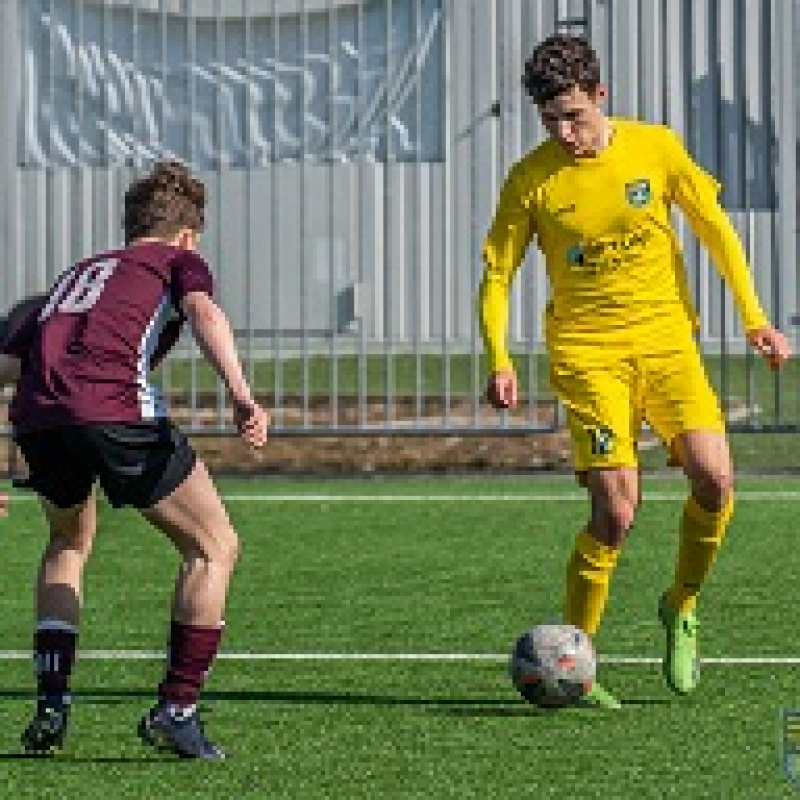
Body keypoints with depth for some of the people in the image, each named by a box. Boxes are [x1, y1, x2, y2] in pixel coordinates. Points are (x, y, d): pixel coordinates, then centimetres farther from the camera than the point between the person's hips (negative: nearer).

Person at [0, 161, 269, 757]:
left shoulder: (79, 273, 35)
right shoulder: (178, 261, 21)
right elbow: (203, 311, -4)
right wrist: (243, 398, -18)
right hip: (115, 410, -6)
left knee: (69, 544, 32)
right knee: (215, 547, 10)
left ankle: (51, 705, 21)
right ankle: (176, 709, 3)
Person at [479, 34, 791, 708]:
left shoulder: (656, 147, 0)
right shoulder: (532, 179, -4)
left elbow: (715, 228, 10)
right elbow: (497, 274, 2)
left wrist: (755, 319, 6)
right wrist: (499, 361, -11)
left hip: (667, 338, 2)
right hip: (587, 352, -2)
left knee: (715, 481, -16)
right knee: (616, 509, -14)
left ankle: (682, 606, 11)